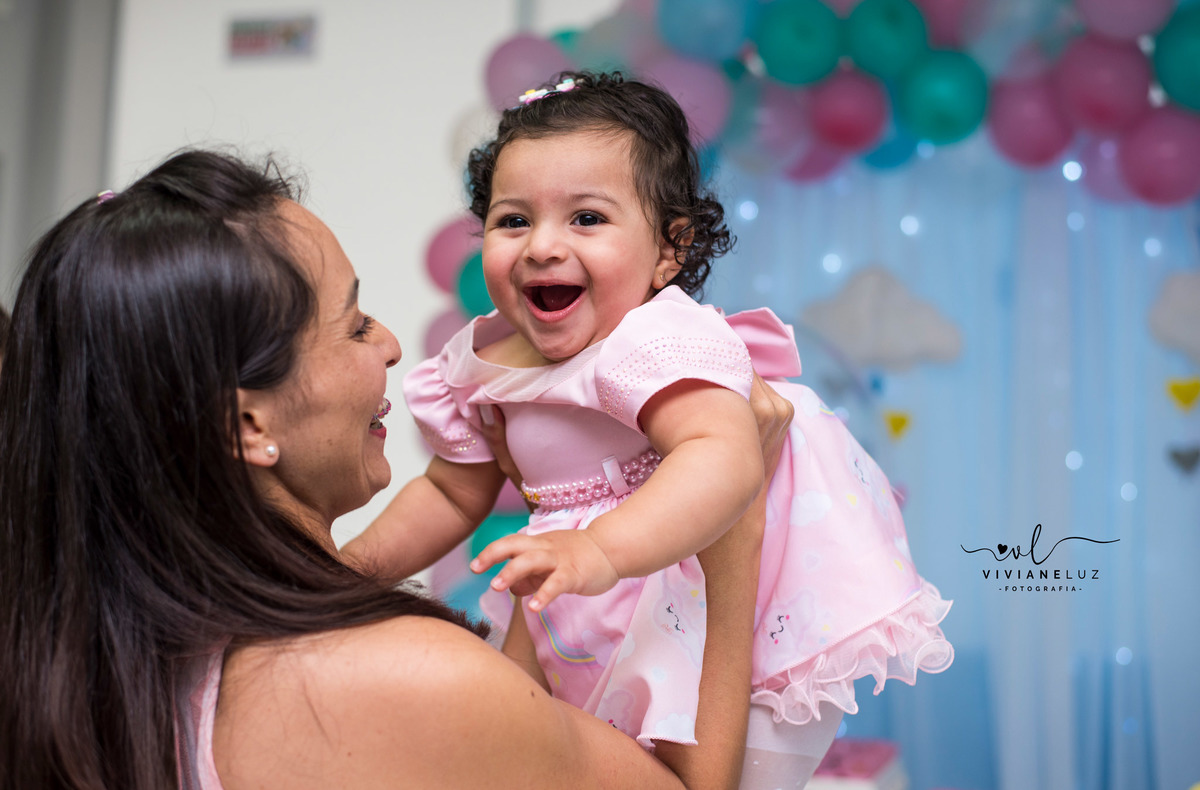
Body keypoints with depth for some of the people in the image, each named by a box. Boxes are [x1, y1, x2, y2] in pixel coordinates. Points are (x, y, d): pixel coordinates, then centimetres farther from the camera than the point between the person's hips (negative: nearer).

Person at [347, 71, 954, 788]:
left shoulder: (658, 341, -29)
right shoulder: (479, 368, -3)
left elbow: (726, 458, -48)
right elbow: (454, 492, 14)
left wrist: (601, 551, -60)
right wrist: (360, 563, 5)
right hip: (626, 619, 7)